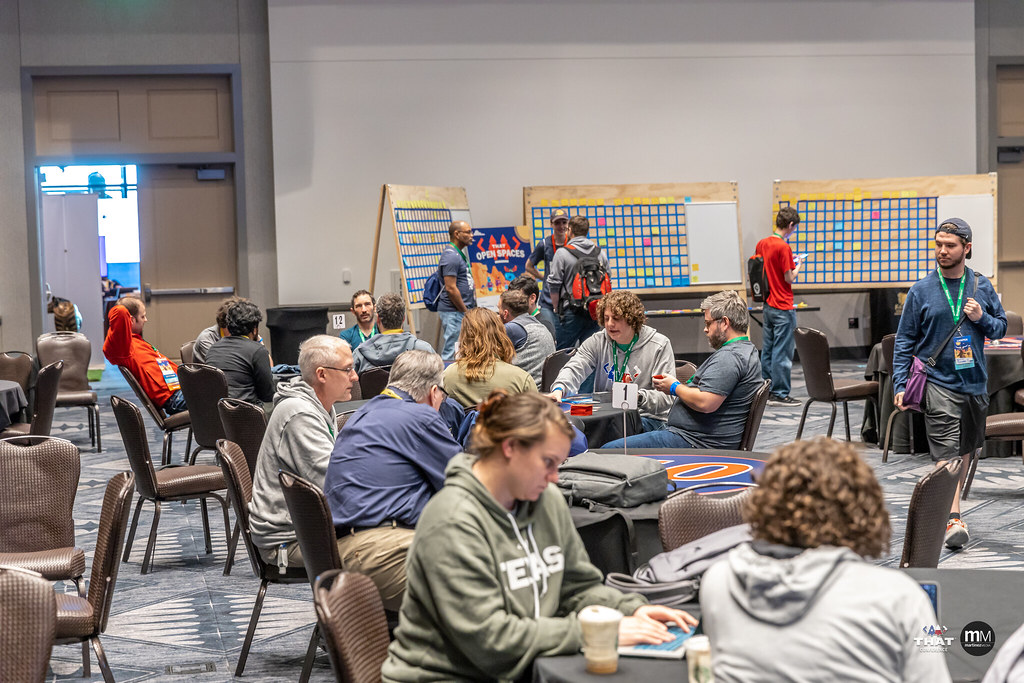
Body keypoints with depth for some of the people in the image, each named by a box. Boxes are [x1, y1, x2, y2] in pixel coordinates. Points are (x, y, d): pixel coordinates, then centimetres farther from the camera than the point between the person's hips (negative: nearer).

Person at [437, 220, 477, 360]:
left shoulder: (460, 254, 18)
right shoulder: (450, 256, -15)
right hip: (453, 312, -10)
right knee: (452, 352, -9)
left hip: (463, 311, 10)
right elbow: (451, 288, -20)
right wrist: (466, 311, -15)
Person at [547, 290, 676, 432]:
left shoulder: (660, 345, -3)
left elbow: (667, 397, -9)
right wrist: (559, 388, -30)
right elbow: (574, 369, -6)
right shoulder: (597, 341, 9)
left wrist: (638, 397, -31)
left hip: (647, 418, -3)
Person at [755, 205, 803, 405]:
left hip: (768, 305, 8)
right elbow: (789, 278, -16)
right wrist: (798, 266, 3)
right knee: (782, 351, -3)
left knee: (767, 350, 12)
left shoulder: (761, 244, 7)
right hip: (783, 307, -8)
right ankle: (780, 394, 0)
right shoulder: (783, 247, -17)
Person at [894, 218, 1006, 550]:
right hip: (939, 383, -4)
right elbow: (904, 341, 0)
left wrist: (982, 318, -10)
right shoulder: (921, 291, -3)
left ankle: (948, 504, 34)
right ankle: (954, 519, -16)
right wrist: (900, 385, -6)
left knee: (965, 450, 16)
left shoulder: (981, 286, 4)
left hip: (975, 382, 4)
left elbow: (1001, 327, 12)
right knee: (947, 453, -12)